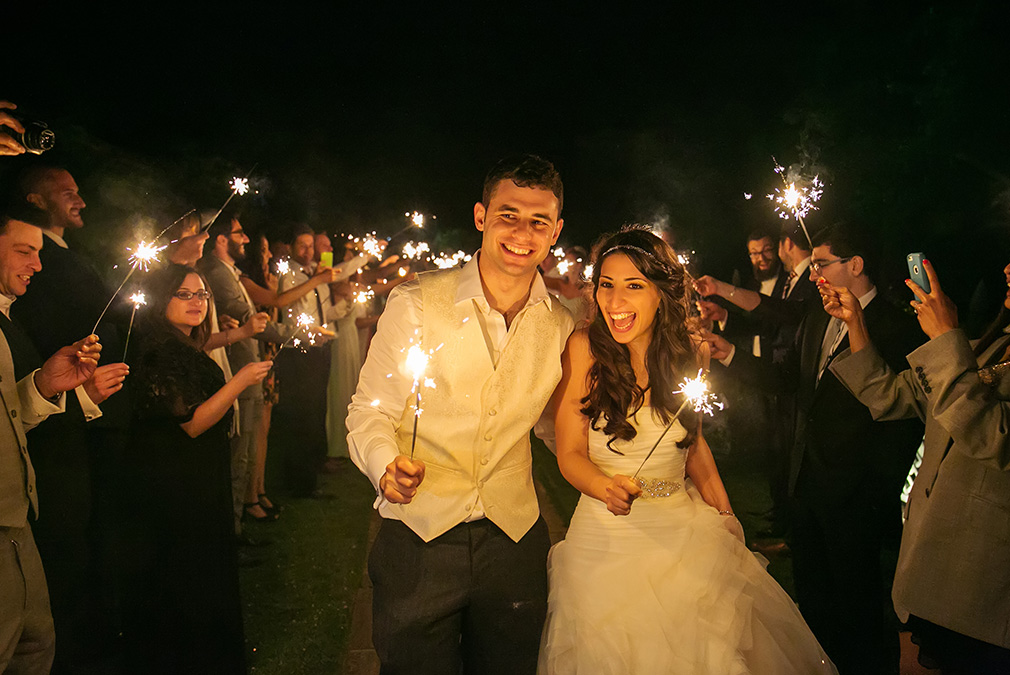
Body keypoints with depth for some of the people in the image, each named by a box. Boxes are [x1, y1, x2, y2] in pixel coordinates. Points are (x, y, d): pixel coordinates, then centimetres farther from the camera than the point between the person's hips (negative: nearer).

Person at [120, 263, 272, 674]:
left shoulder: (190, 351, 10)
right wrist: (239, 381, -22)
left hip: (203, 486, 9)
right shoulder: (157, 354, -18)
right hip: (171, 491, -9)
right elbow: (190, 424, -20)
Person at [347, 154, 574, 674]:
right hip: (417, 538, -3)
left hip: (513, 538, 3)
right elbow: (369, 409, -6)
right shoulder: (415, 304, -10)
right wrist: (387, 466, -25)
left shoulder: (560, 326, 1)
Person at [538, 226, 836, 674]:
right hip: (608, 536, -3)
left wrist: (725, 517, 4)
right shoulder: (583, 349, -14)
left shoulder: (690, 354, -3)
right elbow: (570, 453, -12)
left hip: (685, 528, 3)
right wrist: (606, 487, -32)